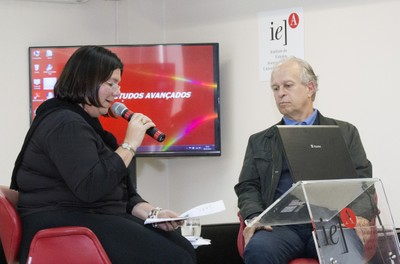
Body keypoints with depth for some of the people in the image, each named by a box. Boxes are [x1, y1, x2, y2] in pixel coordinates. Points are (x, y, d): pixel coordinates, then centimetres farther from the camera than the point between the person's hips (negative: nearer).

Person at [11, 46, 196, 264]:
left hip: (96, 218, 10)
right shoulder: (65, 124, -12)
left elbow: (122, 193, 19)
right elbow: (89, 188, -26)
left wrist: (152, 213, 2)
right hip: (67, 226, -10)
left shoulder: (84, 123, 21)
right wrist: (130, 144, -17)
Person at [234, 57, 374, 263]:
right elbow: (248, 187, 16)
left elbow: (362, 182, 11)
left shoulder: (345, 133, 18)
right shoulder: (259, 142, 22)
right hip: (282, 224, 1)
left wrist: (358, 218, -10)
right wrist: (255, 218, -7)